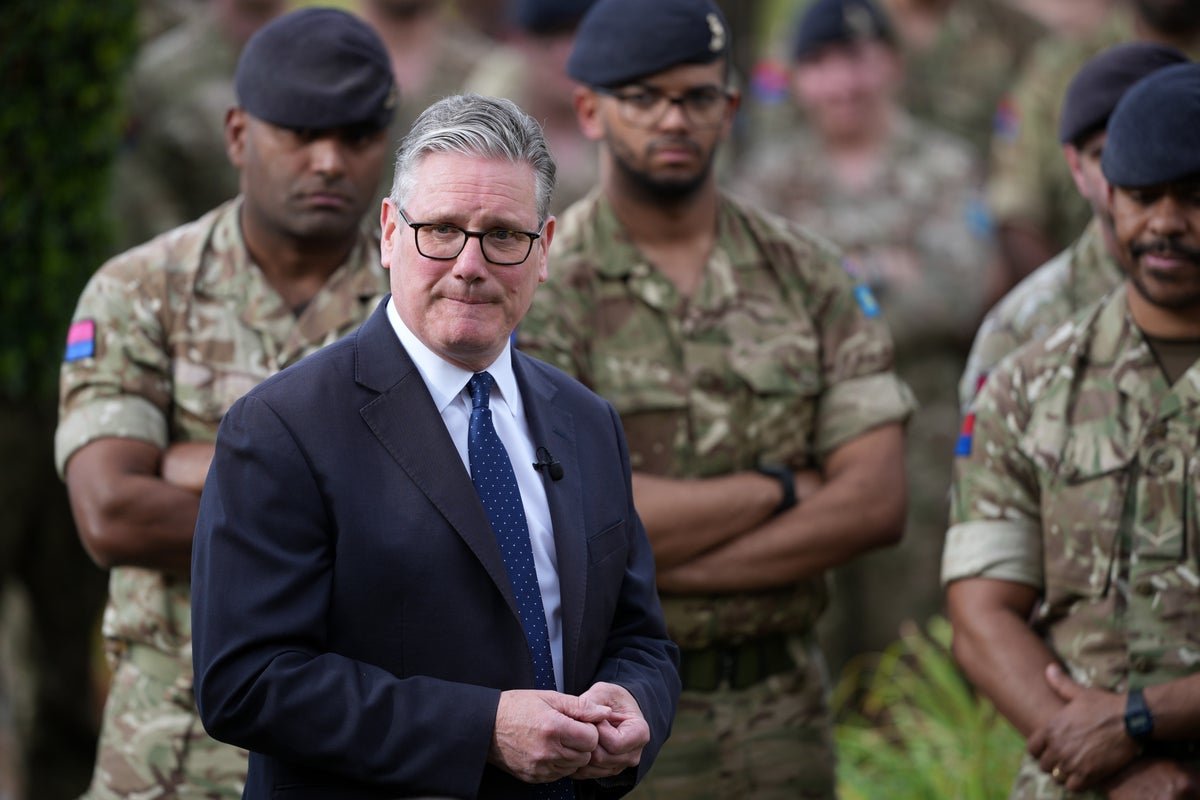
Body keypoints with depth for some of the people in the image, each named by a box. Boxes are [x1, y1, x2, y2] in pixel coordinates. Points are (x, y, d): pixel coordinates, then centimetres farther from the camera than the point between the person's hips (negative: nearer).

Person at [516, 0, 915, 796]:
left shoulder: (809, 274, 6)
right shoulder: (539, 292, -4)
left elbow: (876, 501, -4)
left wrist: (670, 562, -13)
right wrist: (778, 488, -9)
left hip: (781, 713, 3)